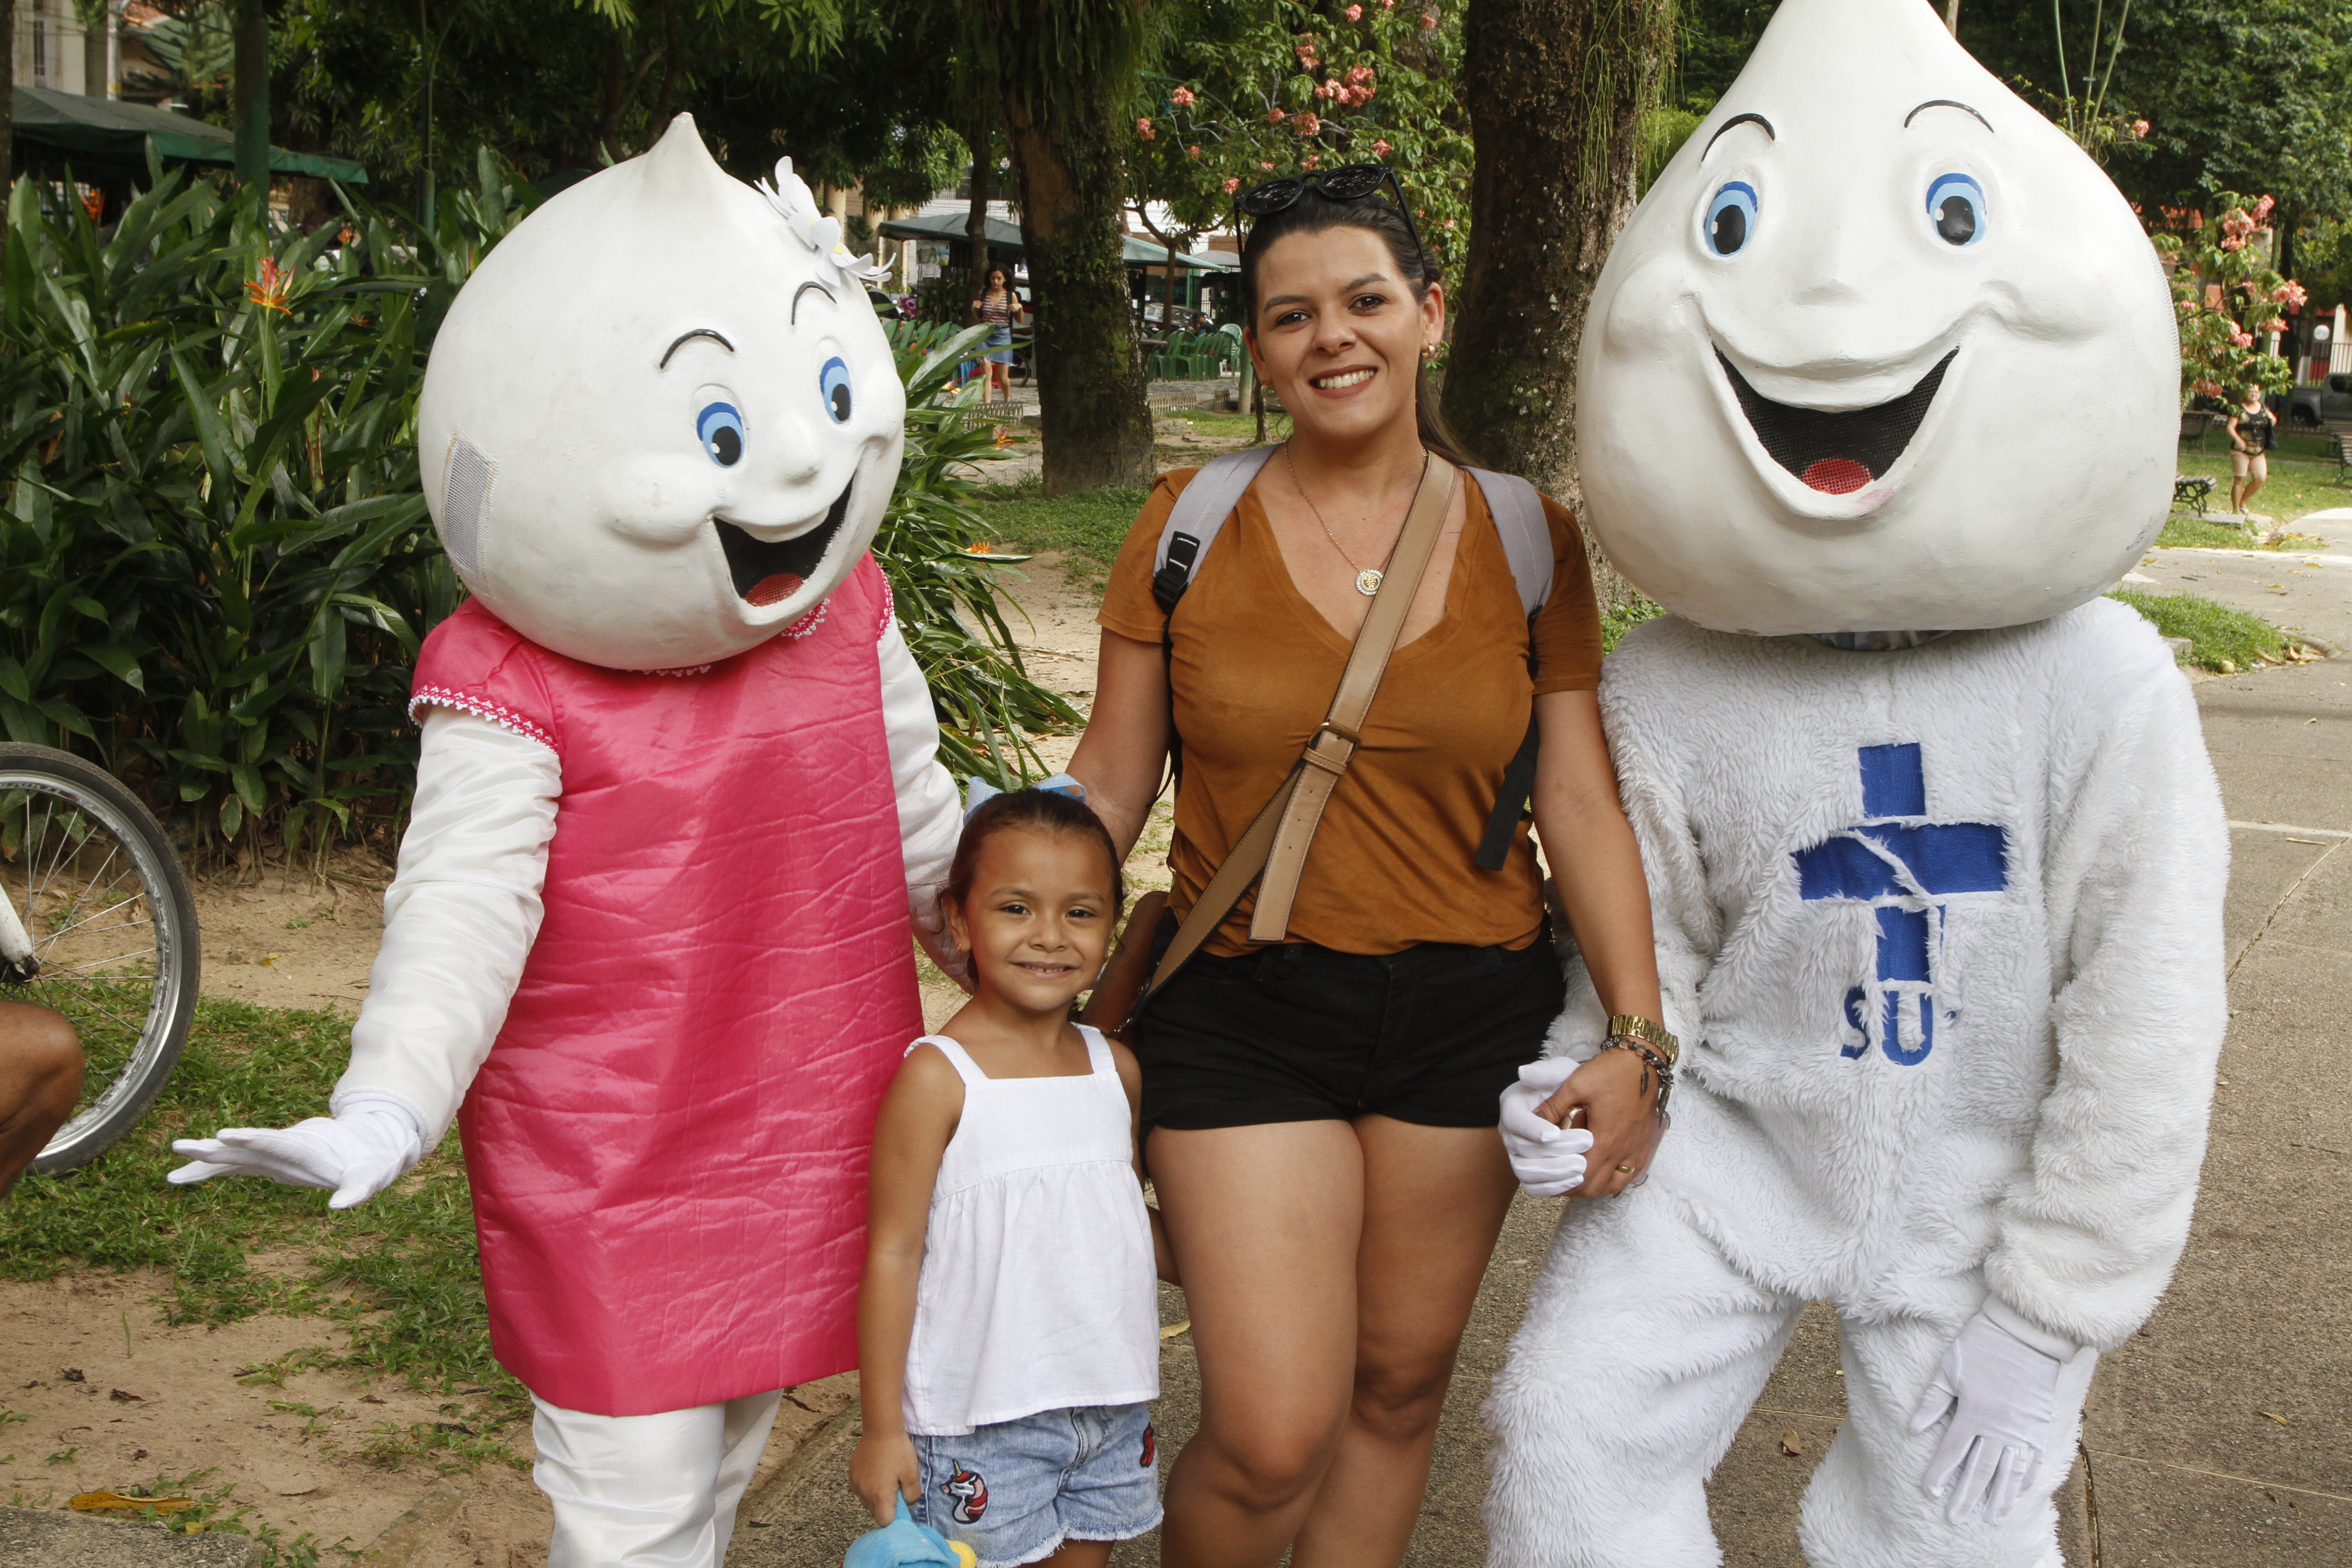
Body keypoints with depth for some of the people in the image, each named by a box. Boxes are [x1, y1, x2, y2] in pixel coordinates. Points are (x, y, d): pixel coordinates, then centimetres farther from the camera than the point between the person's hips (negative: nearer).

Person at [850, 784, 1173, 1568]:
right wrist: (882, 1428, -10)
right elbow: (894, 1253, -11)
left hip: (1113, 1409, 5)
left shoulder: (1116, 1069, 4)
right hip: (983, 1422, -5)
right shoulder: (937, 1078, -13)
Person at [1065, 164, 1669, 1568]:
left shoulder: (1527, 538, 0)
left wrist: (1639, 1037, -10)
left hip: (1469, 1015, 2)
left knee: (1399, 1389, 15)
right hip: (1244, 1014, -1)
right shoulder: (1190, 528, -2)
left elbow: (1583, 804, -1)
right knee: (1272, 1437, -4)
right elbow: (1112, 785, 3)